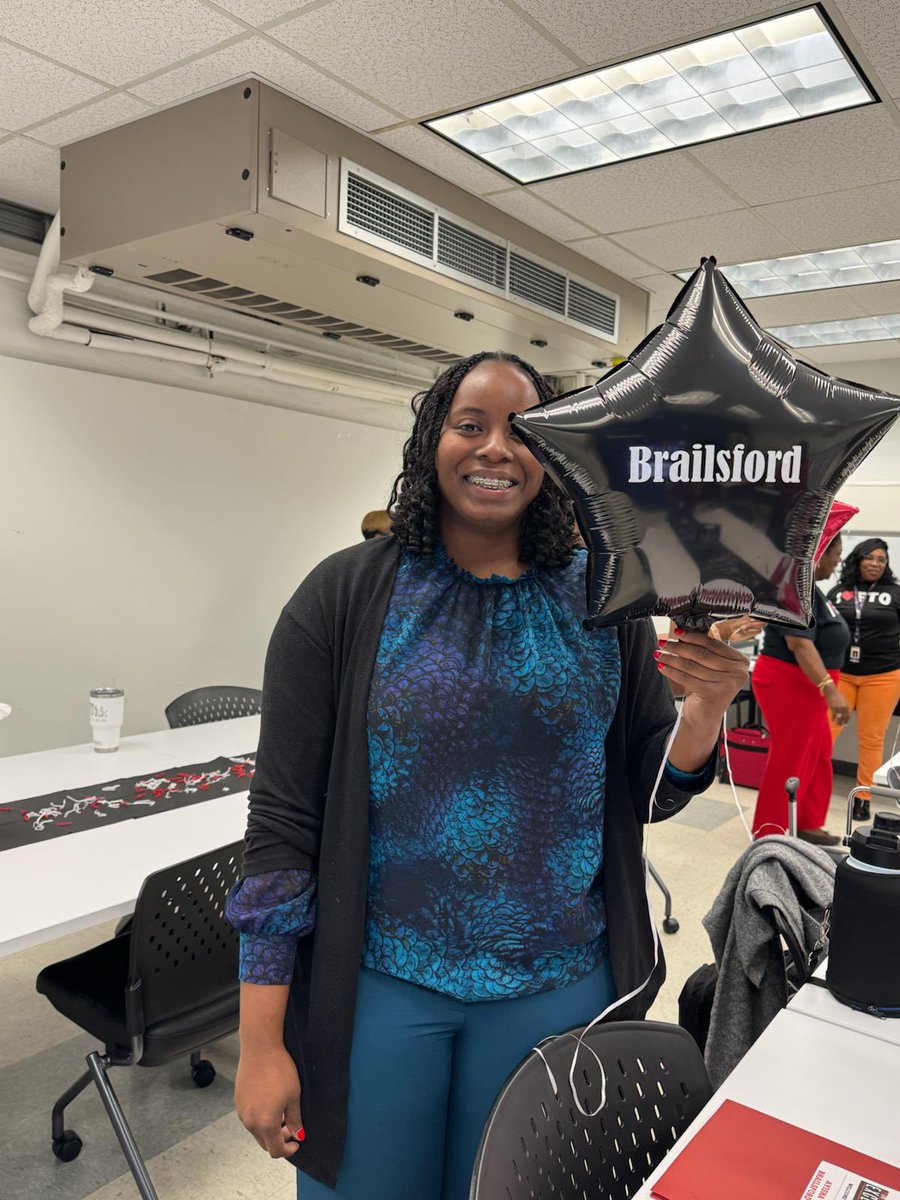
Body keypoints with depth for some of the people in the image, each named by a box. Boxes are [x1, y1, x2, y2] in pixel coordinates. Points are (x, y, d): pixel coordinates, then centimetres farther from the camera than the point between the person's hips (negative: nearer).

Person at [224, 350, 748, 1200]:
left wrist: (706, 707, -17)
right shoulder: (346, 596, -10)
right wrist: (261, 1041, -8)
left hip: (559, 987, 3)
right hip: (377, 985, -2)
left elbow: (650, 794, 4)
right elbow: (284, 818, -9)